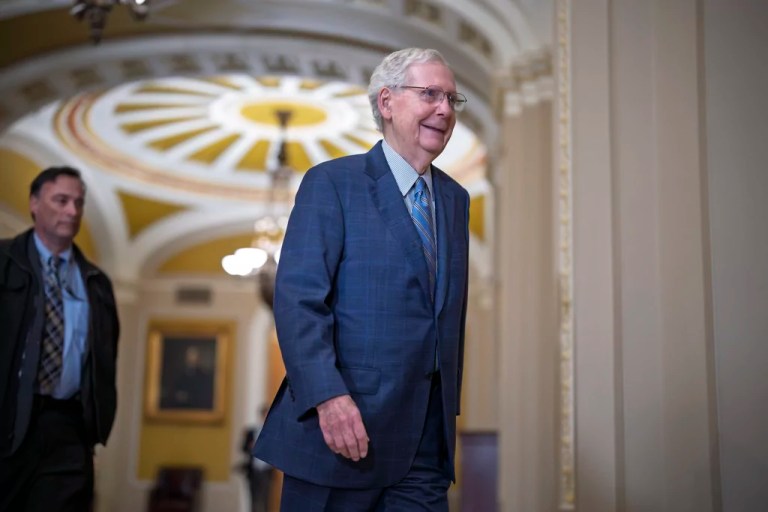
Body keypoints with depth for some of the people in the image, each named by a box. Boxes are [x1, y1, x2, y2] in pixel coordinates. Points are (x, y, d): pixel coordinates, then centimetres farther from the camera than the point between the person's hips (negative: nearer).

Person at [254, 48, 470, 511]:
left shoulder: (456, 199, 15)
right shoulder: (332, 183, -5)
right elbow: (298, 298, -13)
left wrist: (449, 407, 15)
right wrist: (329, 397, -23)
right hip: (344, 422, -5)